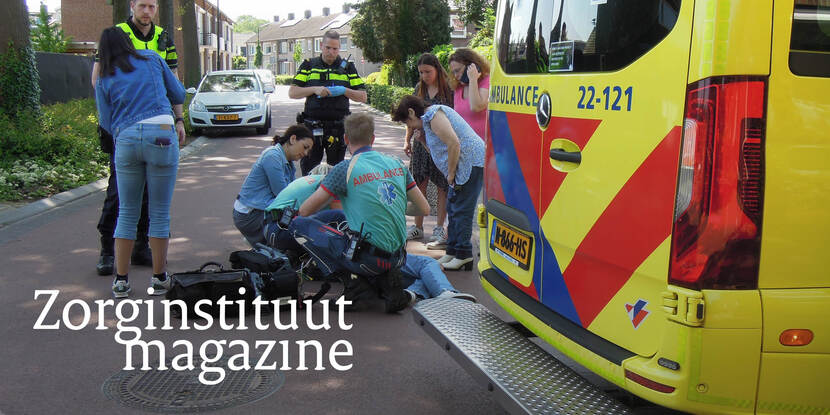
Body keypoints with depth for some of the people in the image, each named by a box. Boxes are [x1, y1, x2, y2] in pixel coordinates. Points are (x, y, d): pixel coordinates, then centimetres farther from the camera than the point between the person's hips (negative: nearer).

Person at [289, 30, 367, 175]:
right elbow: (292, 92, 3)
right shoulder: (309, 65, 10)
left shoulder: (347, 68, 11)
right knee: (309, 168, 0)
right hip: (312, 126, 0)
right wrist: (314, 90, -13)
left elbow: (363, 97, 7)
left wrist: (344, 90, -11)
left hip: (338, 127, 0)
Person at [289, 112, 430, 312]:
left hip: (367, 257, -5)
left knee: (299, 224, 3)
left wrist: (333, 196, 17)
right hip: (399, 257, 6)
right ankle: (384, 280, 7)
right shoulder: (396, 163, 7)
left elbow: (304, 211, -3)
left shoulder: (345, 169, -8)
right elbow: (425, 209, 12)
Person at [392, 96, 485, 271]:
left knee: (461, 210, -7)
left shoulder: (433, 114, -13)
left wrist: (451, 174, -16)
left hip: (471, 163, -11)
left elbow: (454, 143, -23)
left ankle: (463, 255, 0)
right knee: (453, 208, 14)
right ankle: (452, 252, 22)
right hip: (463, 165, 11)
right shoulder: (429, 118, 20)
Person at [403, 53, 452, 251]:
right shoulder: (419, 88, 9)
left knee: (442, 186, 3)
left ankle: (439, 229, 12)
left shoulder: (449, 89, -8)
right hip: (421, 142, 5)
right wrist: (407, 140, 15)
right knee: (419, 184, 8)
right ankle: (418, 227, 20)